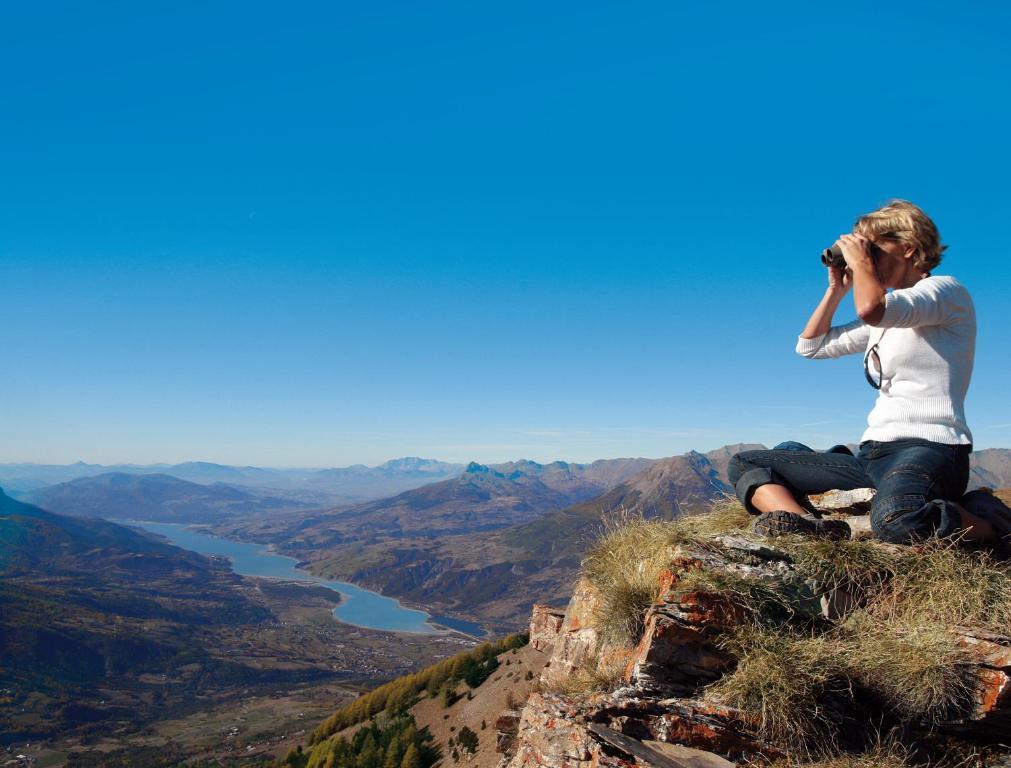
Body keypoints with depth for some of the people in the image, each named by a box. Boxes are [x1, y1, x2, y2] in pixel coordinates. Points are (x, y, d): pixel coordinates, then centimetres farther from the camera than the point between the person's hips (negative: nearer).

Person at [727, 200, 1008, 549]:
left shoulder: (948, 291, -1)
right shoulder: (887, 315, 23)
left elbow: (870, 308, -23)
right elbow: (810, 345, 26)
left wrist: (859, 259, -5)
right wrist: (837, 289, 19)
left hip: (929, 448, -8)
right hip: (874, 453, 8)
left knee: (894, 517, -43)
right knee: (744, 464, -1)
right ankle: (812, 528, -31)